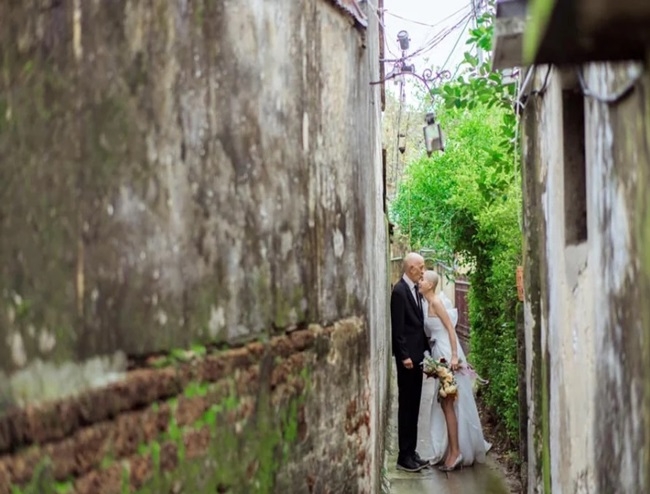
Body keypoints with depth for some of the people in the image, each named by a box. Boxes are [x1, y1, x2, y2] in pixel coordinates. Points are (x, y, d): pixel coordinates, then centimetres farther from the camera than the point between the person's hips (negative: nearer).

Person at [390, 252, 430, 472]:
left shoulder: (415, 289, 11)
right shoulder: (399, 291, -15)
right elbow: (397, 328, -17)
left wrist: (426, 348, 11)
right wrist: (404, 355, -19)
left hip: (417, 353, 9)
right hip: (407, 355, -9)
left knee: (414, 406, 12)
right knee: (406, 406, -3)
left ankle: (411, 452, 20)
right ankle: (404, 456, 3)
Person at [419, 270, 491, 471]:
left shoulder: (436, 302, -14)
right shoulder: (428, 303, 12)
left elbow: (451, 329, -18)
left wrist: (454, 356, -23)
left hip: (447, 354, -9)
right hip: (439, 354, 9)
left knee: (448, 404, -5)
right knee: (444, 404, 12)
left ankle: (456, 452, 0)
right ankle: (450, 450, 19)